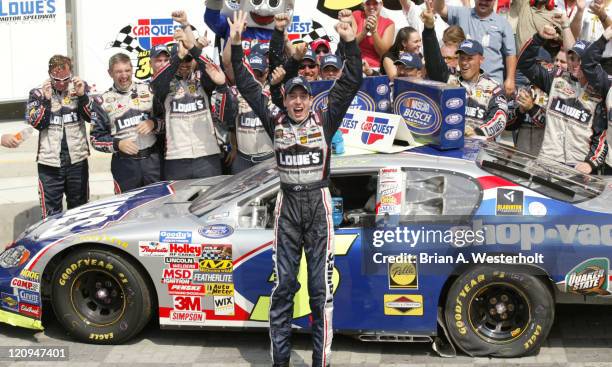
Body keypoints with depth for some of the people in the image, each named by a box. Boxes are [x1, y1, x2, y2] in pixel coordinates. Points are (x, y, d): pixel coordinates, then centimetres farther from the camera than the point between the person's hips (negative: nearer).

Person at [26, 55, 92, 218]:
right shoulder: (38, 93, 2)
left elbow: (93, 117, -1)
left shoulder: (80, 88, 4)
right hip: (50, 163, -1)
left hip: (77, 160, 2)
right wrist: (46, 100, -17)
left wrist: (82, 95, -15)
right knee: (51, 213, -2)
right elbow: (36, 123, -7)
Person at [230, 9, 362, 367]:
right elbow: (248, 86, 5)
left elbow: (351, 84, -5)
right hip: (287, 205, 2)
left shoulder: (325, 119, 1)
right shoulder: (275, 121, 5)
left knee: (321, 288, 2)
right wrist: (236, 46, -3)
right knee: (282, 286, 7)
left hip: (319, 204, -1)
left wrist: (351, 43, -17)